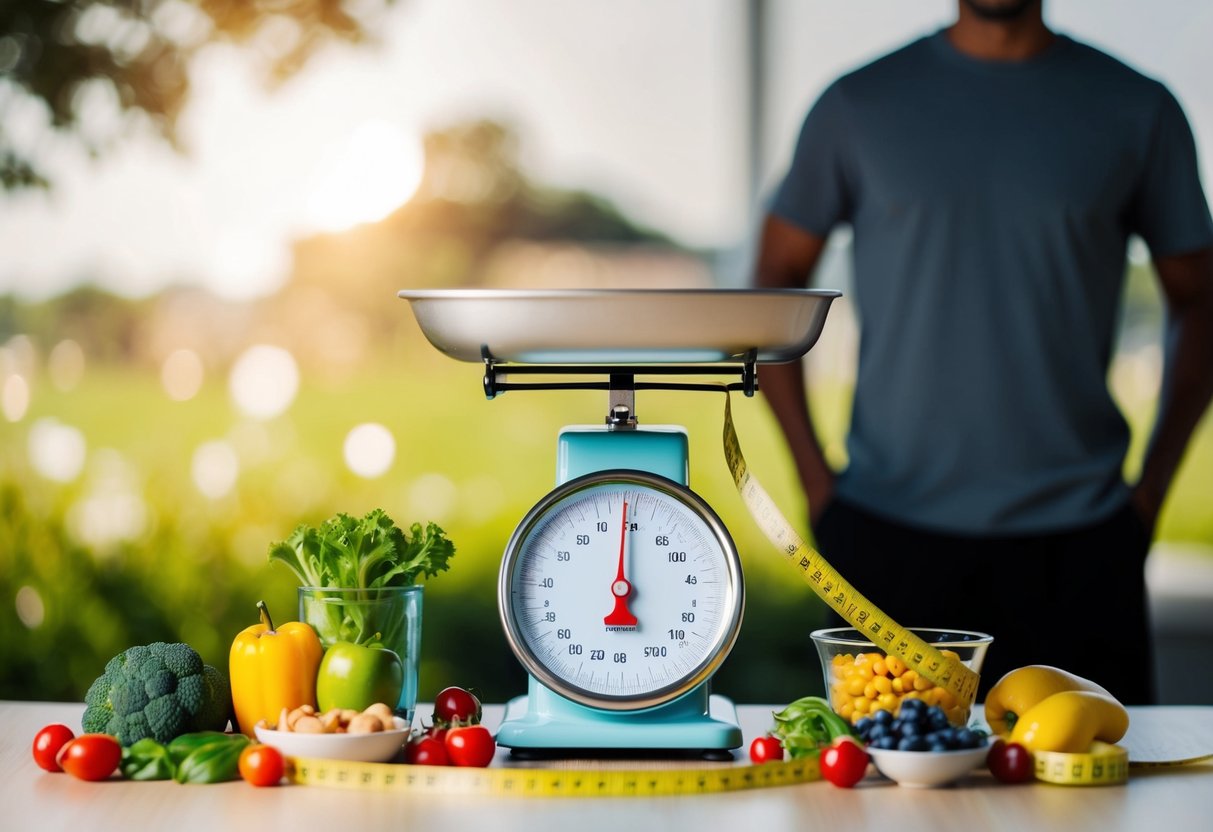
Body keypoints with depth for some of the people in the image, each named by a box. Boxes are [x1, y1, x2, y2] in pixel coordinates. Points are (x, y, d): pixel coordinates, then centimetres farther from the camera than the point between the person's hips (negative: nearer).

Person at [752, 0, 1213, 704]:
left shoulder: (1138, 111, 5)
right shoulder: (857, 106, 4)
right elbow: (775, 282, 11)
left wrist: (1152, 490, 4)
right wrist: (815, 479, 3)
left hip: (1076, 538, 0)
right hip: (888, 533, 0)